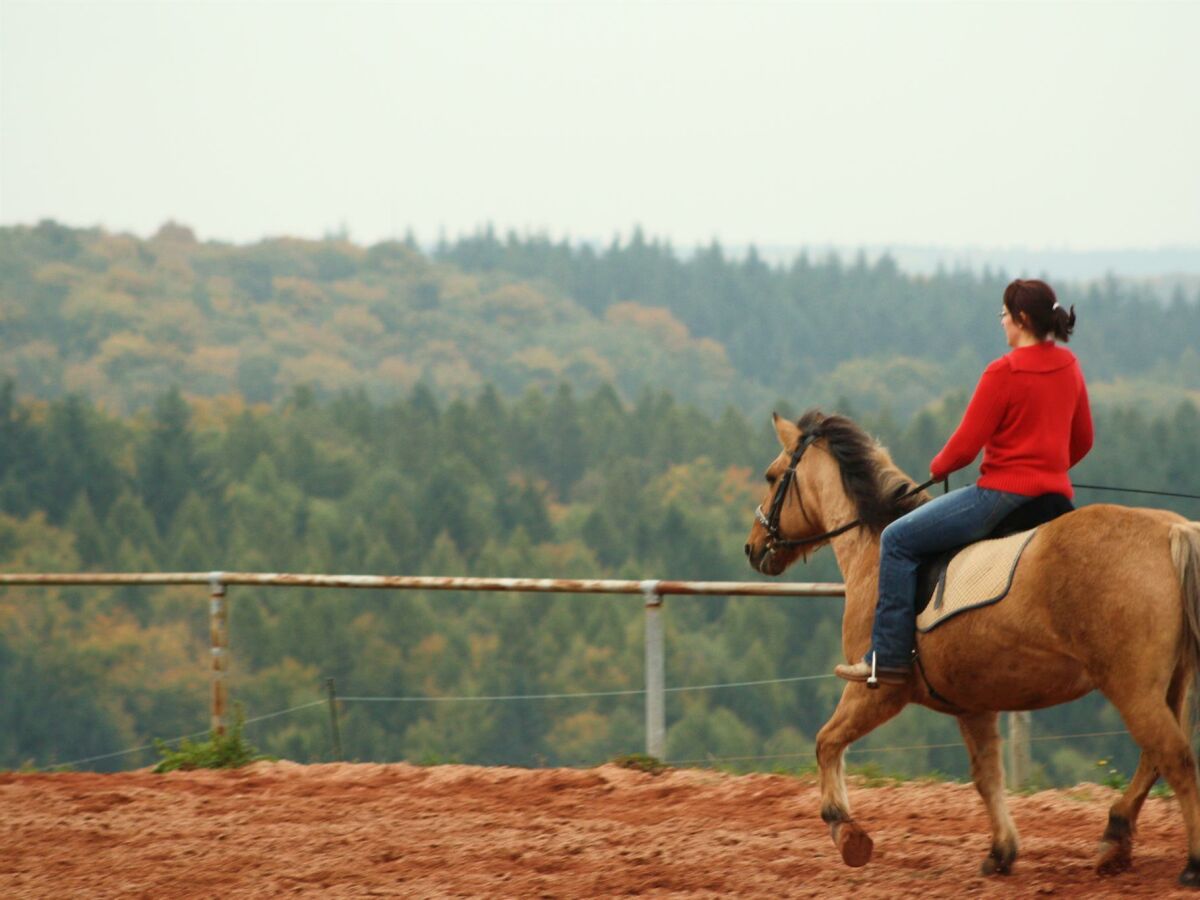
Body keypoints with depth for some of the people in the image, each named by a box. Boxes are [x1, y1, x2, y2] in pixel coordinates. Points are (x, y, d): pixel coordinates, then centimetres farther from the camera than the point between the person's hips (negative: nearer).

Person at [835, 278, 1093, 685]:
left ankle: (888, 658, -4)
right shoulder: (1069, 367, 7)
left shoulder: (1004, 373, -16)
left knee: (898, 540, 0)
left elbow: (965, 446, -14)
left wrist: (938, 466, 7)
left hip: (1005, 494, -9)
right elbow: (1083, 440, 17)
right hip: (1056, 494, 9)